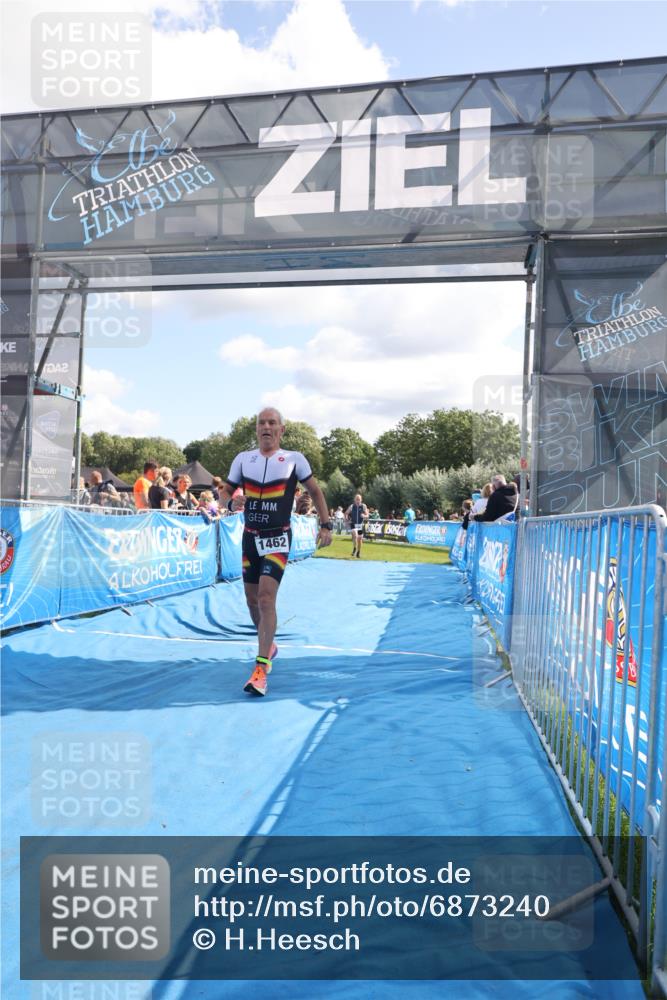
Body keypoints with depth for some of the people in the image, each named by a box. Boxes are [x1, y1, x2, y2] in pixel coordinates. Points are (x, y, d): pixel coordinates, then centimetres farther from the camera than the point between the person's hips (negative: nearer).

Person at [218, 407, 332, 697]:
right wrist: (231, 502, -12)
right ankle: (268, 646, 39)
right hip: (250, 537, 4)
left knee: (266, 598, -17)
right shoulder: (243, 458, 6)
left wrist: (326, 525, 0)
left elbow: (315, 491, 8)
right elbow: (224, 491, 12)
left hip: (278, 539, -4)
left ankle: (260, 669, -15)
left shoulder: (294, 459, -2)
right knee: (252, 600, 12)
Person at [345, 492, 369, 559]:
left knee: (360, 538, 8)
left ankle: (358, 552, 25)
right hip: (353, 524, -1)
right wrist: (347, 520, -5)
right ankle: (354, 548, -7)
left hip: (360, 524, 1)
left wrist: (364, 516, -26)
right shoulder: (352, 506, -5)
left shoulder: (363, 506, -5)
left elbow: (367, 516, -4)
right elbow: (346, 513, 9)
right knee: (355, 535, -25)